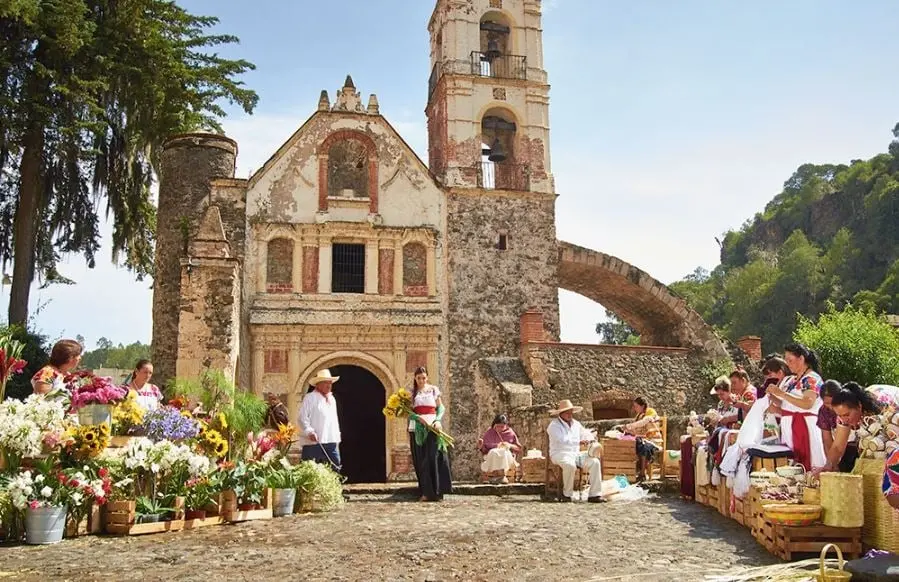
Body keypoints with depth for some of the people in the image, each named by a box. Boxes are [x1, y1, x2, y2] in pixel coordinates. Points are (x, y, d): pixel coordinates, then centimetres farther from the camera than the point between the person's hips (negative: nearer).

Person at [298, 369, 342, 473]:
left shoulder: (332, 399, 20)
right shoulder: (310, 398, -4)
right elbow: (303, 418, -11)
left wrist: (337, 437, 20)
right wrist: (310, 432, -24)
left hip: (331, 442, 7)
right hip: (313, 443, -7)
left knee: (335, 468, 4)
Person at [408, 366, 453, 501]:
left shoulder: (434, 389, 9)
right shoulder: (411, 392, 9)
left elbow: (441, 407, 7)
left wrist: (437, 420, -11)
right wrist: (419, 418, -16)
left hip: (432, 426, -1)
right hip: (417, 429, 1)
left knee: (433, 458, -10)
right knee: (420, 461, 0)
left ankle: (436, 491, -7)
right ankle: (425, 492, 3)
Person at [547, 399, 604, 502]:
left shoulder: (576, 424, 19)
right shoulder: (554, 425, -4)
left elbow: (586, 434, 23)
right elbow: (562, 440, -18)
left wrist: (591, 437, -2)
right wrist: (580, 441, -21)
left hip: (575, 453, 7)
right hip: (560, 454, -7)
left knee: (594, 462, -16)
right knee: (570, 464, -39)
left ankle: (594, 494, -17)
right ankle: (567, 494, -20)